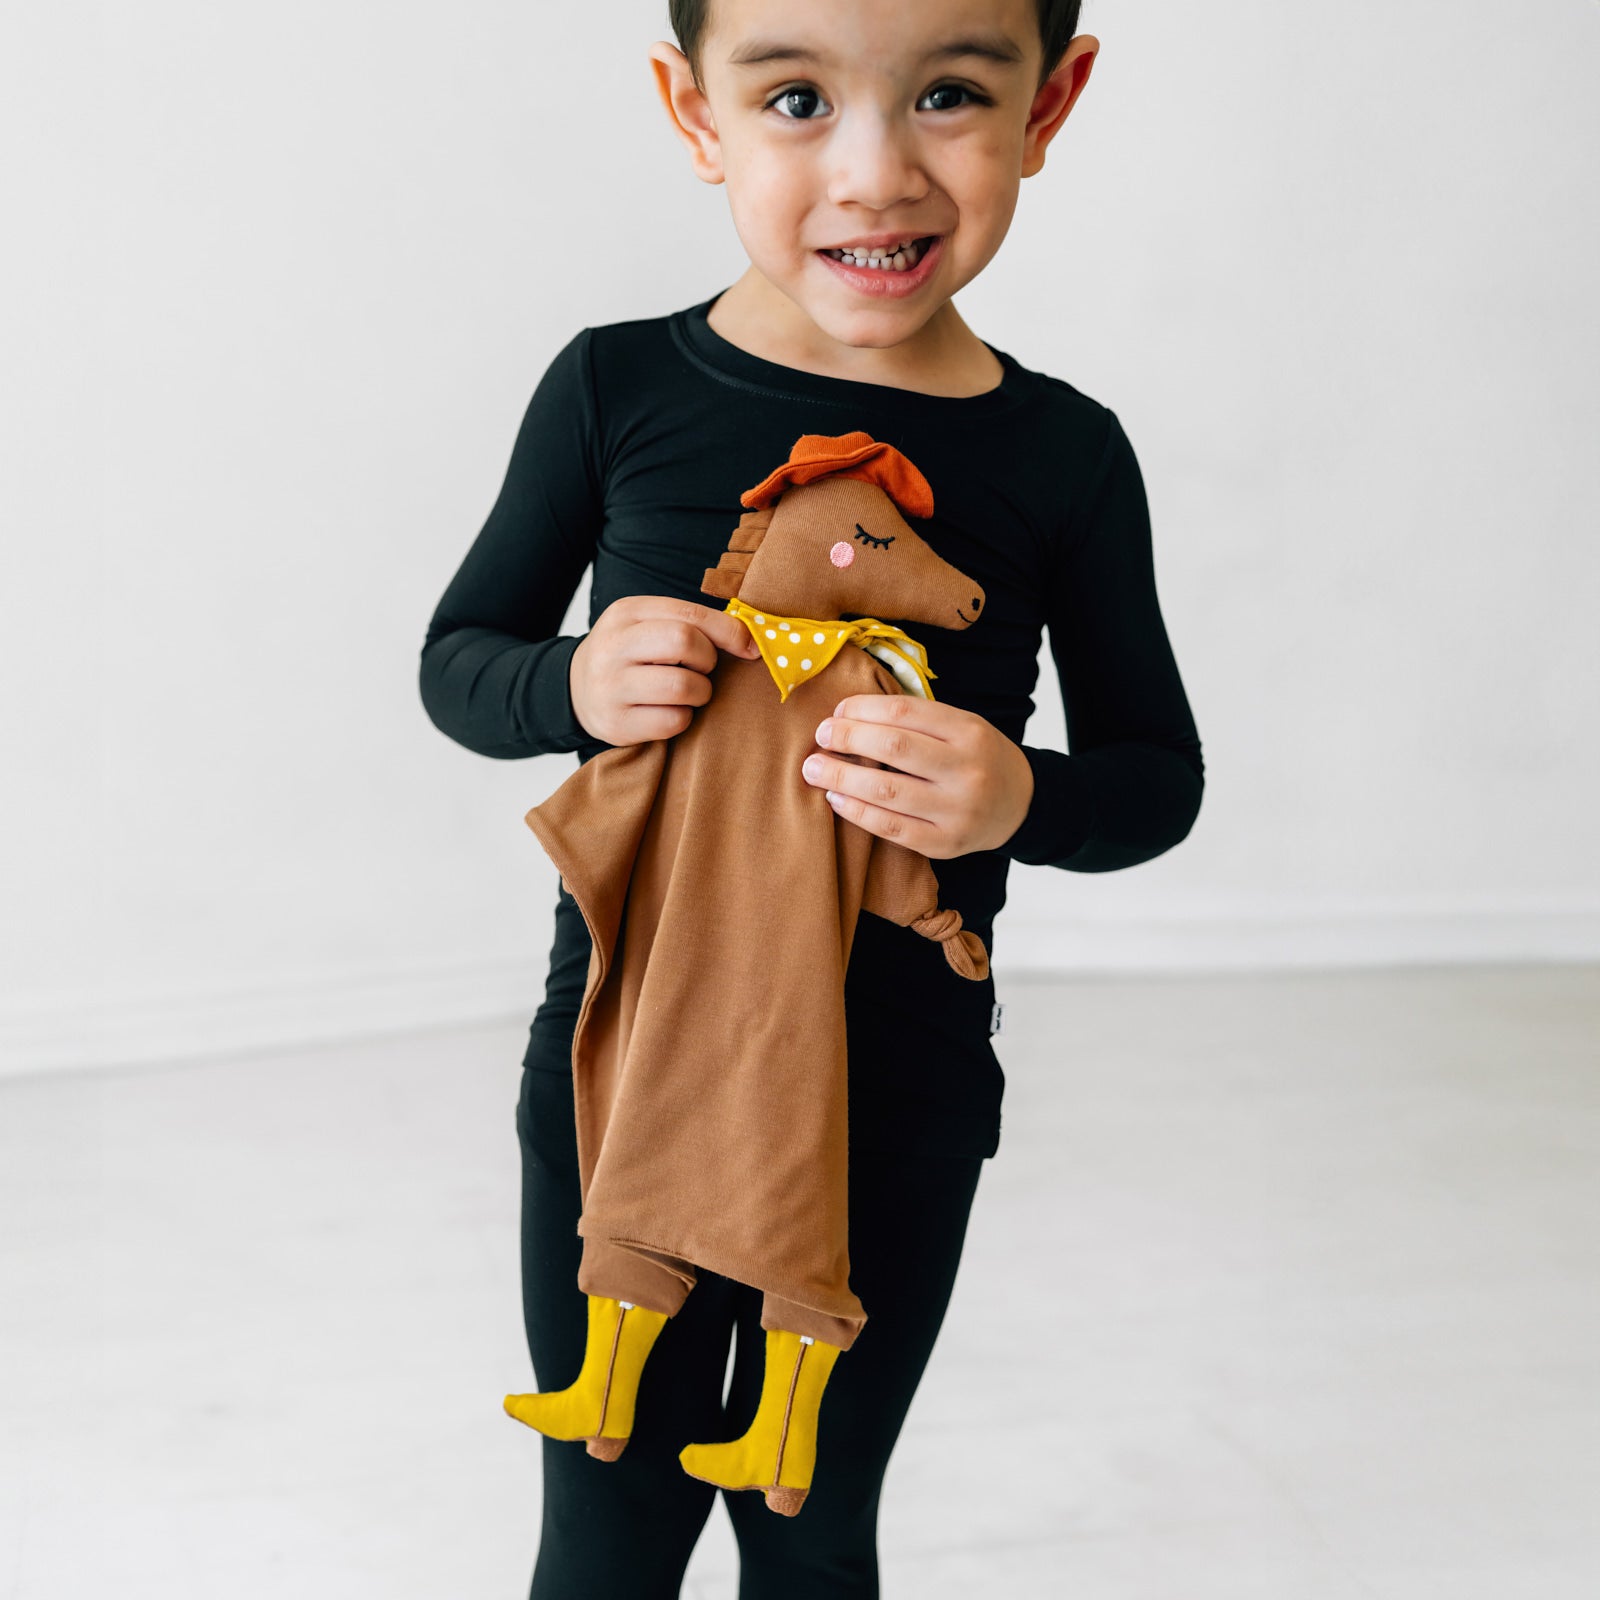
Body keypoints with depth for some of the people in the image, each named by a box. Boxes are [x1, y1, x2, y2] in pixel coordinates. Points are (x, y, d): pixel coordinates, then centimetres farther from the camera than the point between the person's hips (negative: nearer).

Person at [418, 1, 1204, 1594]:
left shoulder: (1062, 456, -8)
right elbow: (456, 661, 4)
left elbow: (1159, 774, 1)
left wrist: (1024, 801, -22)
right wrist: (571, 686, -19)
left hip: (899, 1119, 0)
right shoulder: (618, 390, -8)